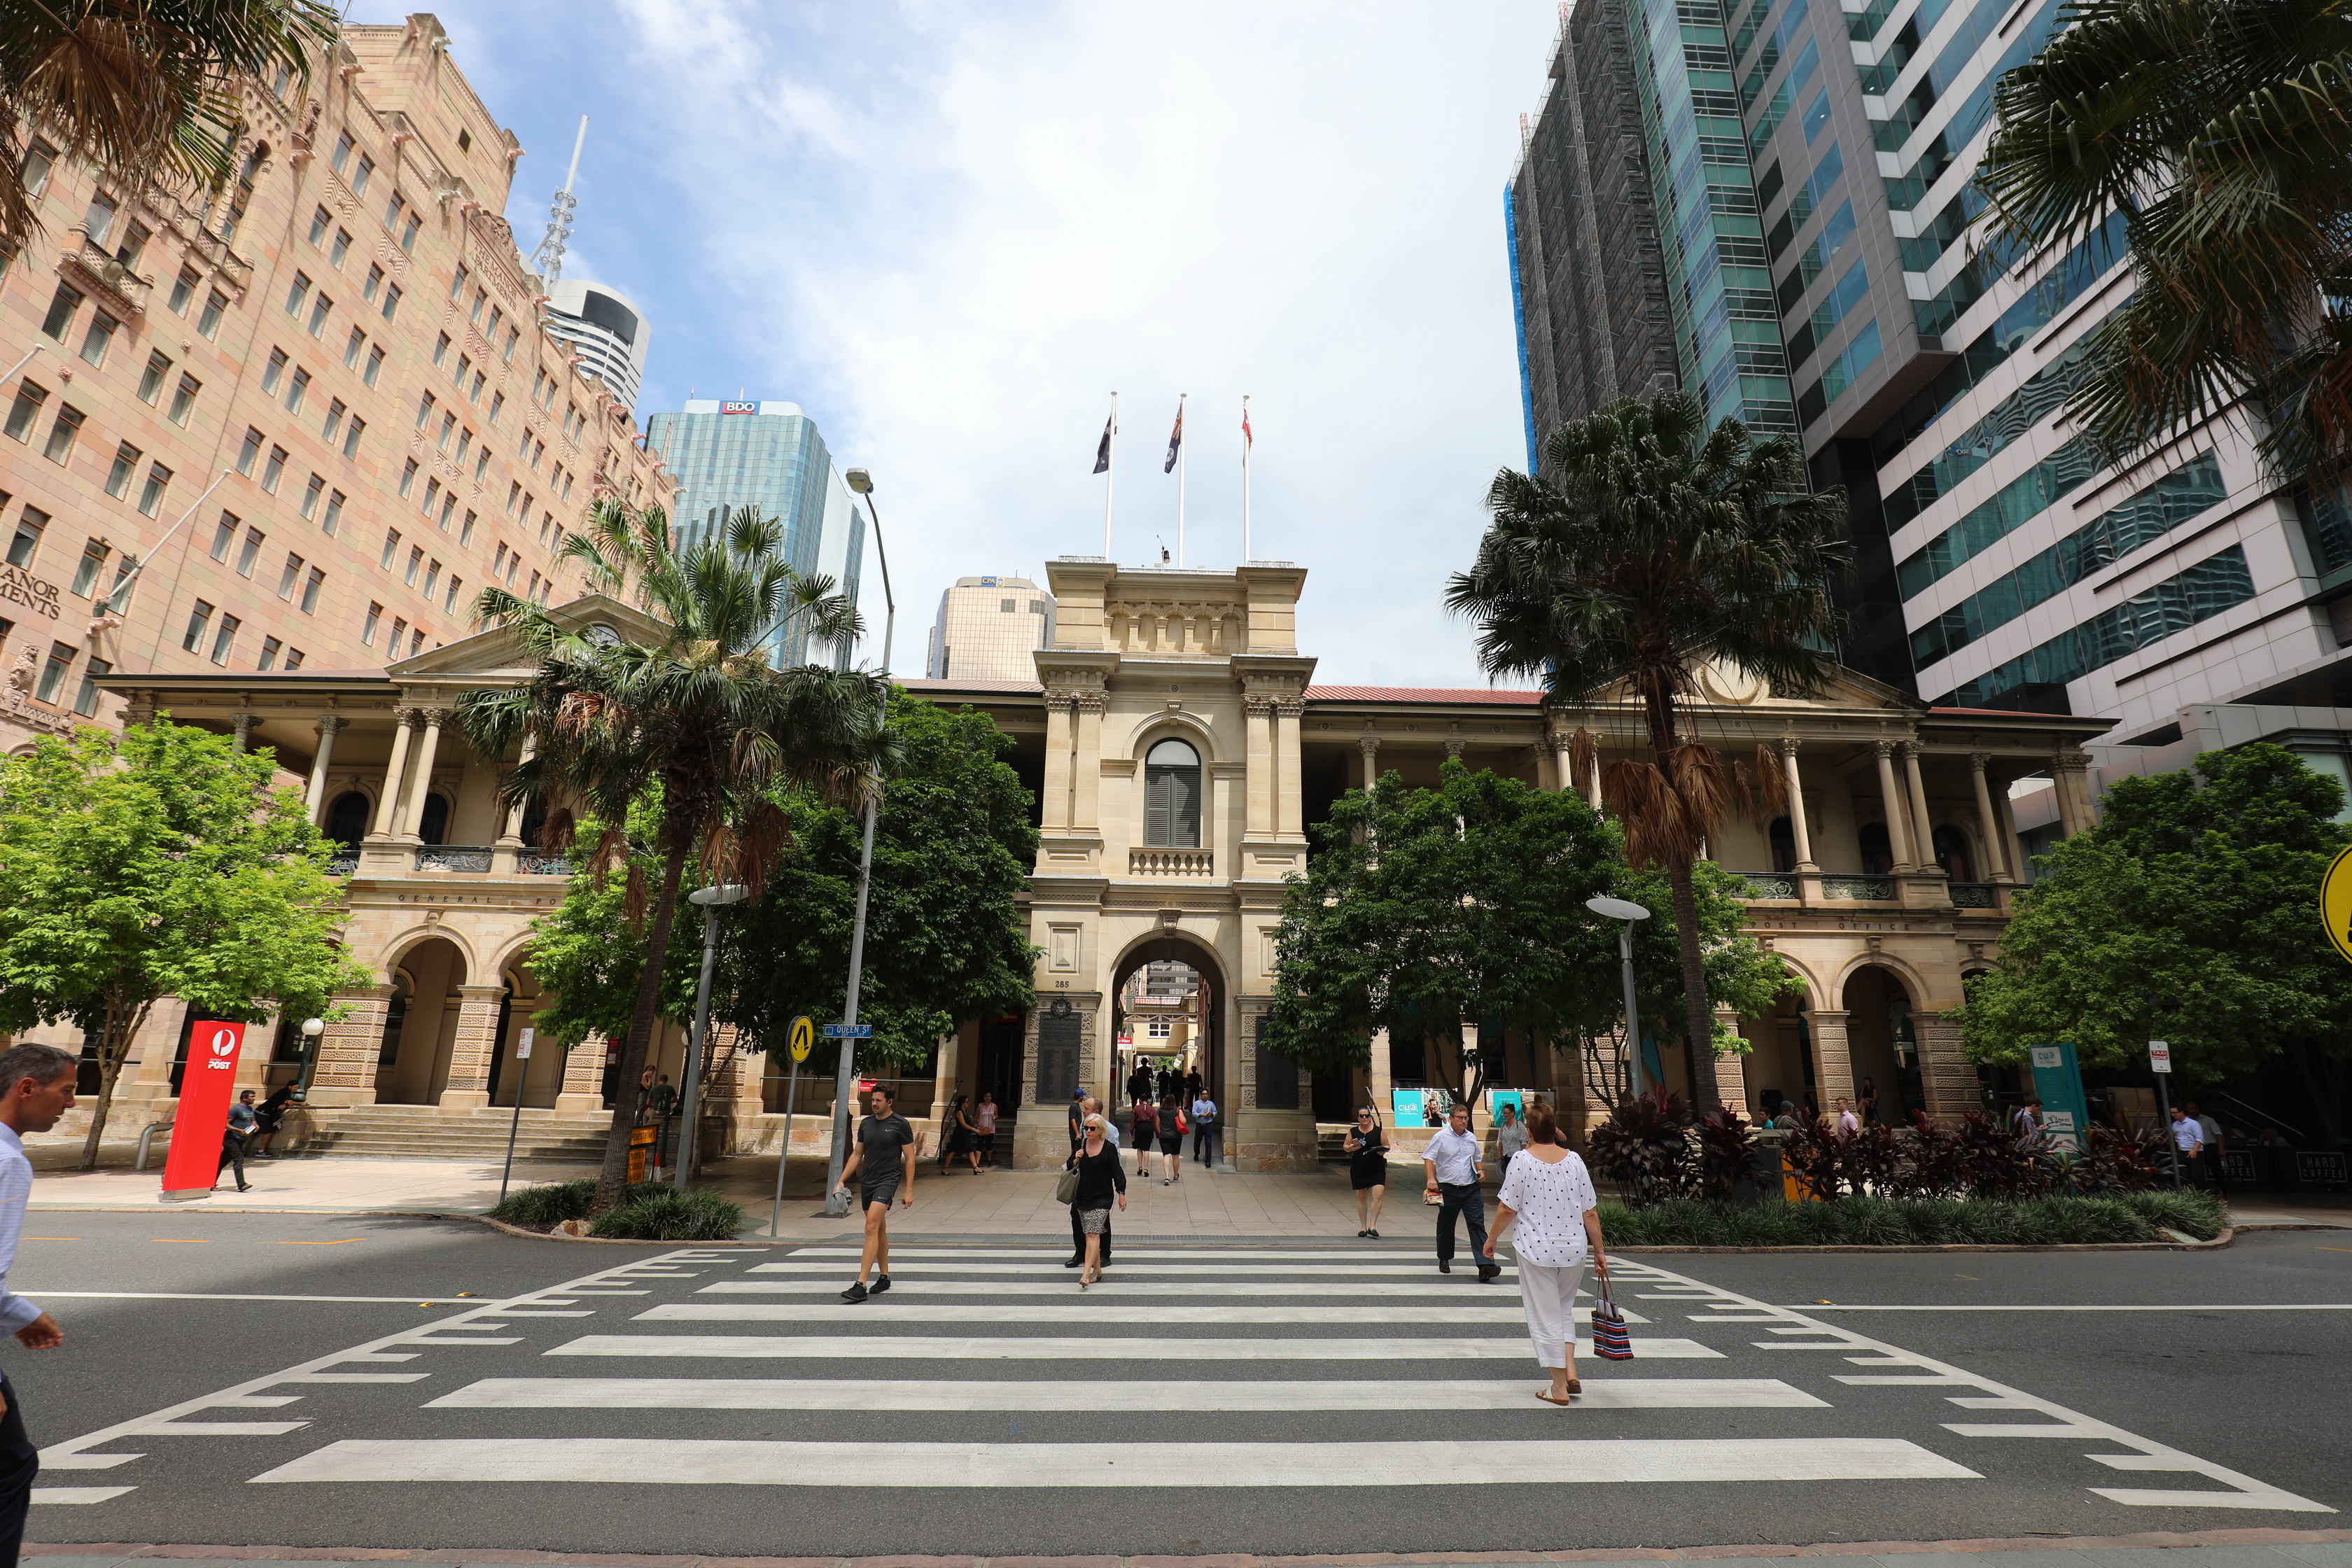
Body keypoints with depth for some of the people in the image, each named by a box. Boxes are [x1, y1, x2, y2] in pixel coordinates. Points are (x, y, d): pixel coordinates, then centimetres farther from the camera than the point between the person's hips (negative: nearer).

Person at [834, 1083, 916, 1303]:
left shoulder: (900, 1124, -7)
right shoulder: (866, 1123, 9)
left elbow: (910, 1159, -4)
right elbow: (857, 1155, 17)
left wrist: (908, 1191, -6)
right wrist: (842, 1180, 9)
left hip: (888, 1180, -6)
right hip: (866, 1182, 6)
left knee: (872, 1228, -17)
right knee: (880, 1229, 15)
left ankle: (860, 1285, -19)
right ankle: (884, 1276, 28)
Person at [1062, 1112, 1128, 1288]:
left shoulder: (1109, 1148, -7)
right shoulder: (1081, 1146, 4)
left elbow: (1117, 1172, -3)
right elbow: (1069, 1167, 9)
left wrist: (1122, 1194, -3)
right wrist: (1076, 1160, -12)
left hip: (1102, 1197, -4)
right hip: (1082, 1196, 5)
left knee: (1093, 1234, -13)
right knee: (1089, 1235, 10)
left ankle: (1086, 1274, -16)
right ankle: (1097, 1270, 23)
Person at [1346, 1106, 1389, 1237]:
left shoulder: (1378, 1131, 0)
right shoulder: (1353, 1132, 4)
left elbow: (1387, 1146, 6)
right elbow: (1345, 1147, 10)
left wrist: (1383, 1151, -15)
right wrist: (1352, 1147, -11)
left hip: (1377, 1169, -2)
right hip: (1358, 1169, 2)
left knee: (1378, 1195, -15)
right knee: (1361, 1197, 8)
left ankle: (1372, 1226, -8)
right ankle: (1363, 1227, 19)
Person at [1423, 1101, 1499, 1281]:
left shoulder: (1471, 1138, 10)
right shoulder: (1441, 1137, -6)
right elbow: (1429, 1158, -9)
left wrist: (1480, 1170, 7)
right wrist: (1431, 1179, -22)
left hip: (1471, 1188, 3)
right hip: (1448, 1189, -3)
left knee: (1477, 1224, -9)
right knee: (1446, 1226, 11)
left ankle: (1485, 1266, -14)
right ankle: (1444, 1260, 30)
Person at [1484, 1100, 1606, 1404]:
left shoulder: (1521, 1160, -10)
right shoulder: (1574, 1160, 0)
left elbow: (1507, 1210, -10)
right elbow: (1591, 1212, 3)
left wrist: (1492, 1239, 5)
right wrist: (1599, 1251, 14)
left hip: (1536, 1249, -4)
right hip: (1574, 1247, 4)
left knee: (1545, 1317, 8)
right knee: (1564, 1309, 24)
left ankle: (1559, 1387, 15)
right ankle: (1570, 1371, 14)